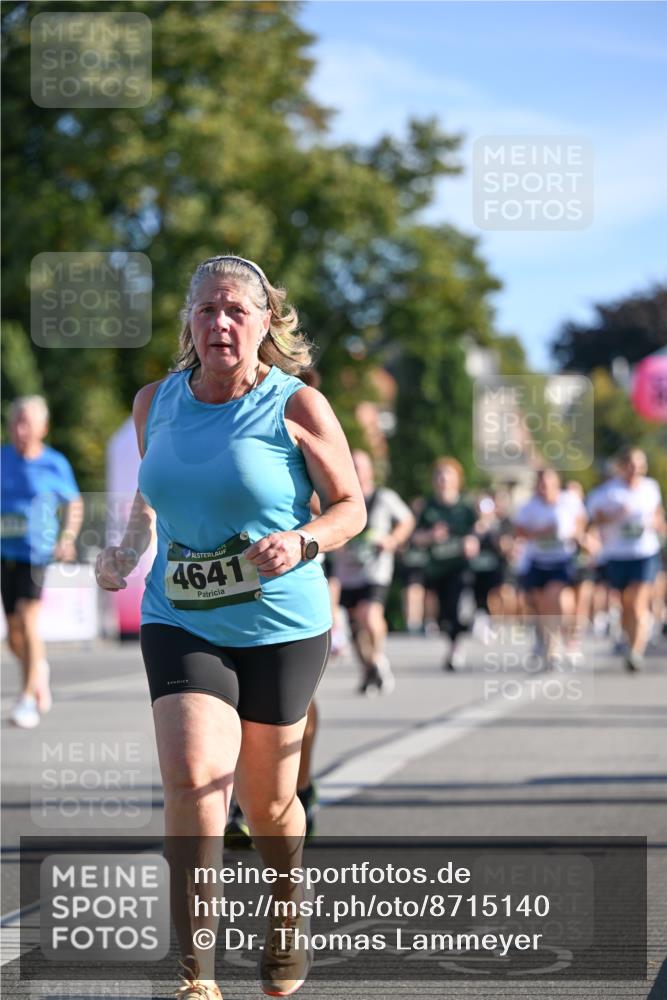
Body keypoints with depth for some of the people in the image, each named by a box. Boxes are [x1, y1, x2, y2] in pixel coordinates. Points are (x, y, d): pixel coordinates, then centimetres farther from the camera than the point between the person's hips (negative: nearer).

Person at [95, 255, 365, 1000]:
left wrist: (301, 542, -21)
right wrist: (127, 550, 4)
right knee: (191, 778, -19)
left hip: (281, 626, -2)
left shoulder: (298, 408, -9)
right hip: (179, 623, 2)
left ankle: (287, 907, 44)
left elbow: (351, 508, -2)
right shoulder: (155, 402, 3)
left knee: (267, 801, 11)